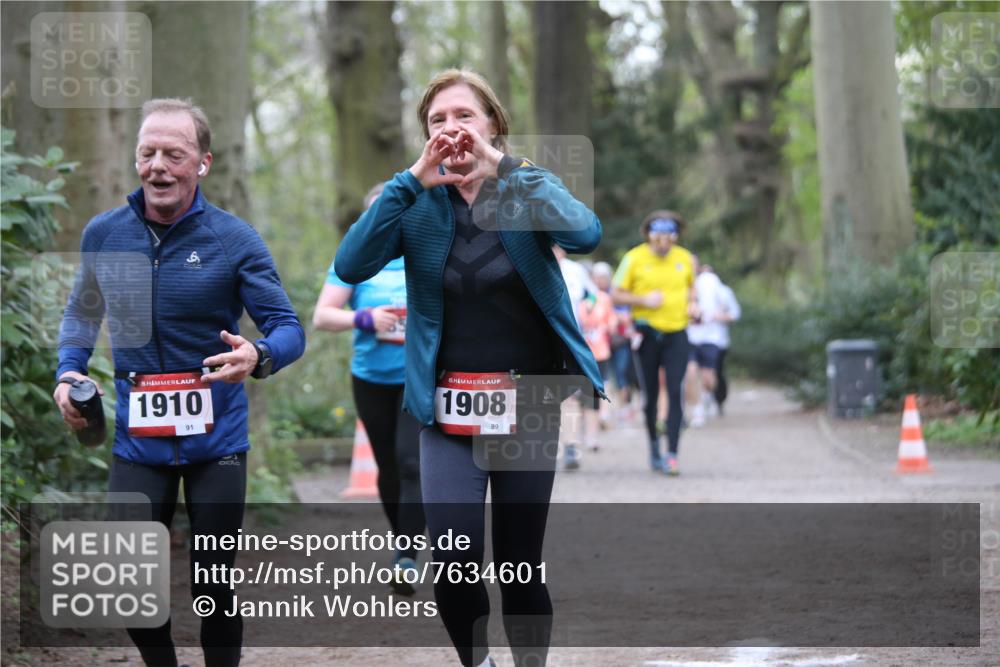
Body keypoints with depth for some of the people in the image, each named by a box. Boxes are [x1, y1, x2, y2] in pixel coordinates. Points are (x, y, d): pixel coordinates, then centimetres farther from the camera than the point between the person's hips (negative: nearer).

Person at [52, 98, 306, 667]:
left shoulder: (234, 240, -8)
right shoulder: (105, 234, 1)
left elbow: (289, 329, -10)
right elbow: (83, 313, 19)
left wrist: (257, 357, -32)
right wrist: (69, 371, 1)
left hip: (216, 441, -2)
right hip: (138, 441, 2)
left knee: (214, 587, 4)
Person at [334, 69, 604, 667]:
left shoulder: (529, 188, 0)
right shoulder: (417, 203, 2)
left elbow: (585, 235, -21)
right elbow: (352, 266, -15)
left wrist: (503, 165, -25)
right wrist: (413, 180, -21)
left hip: (528, 408, 0)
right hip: (448, 414, 0)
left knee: (522, 567, 4)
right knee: (456, 566, -13)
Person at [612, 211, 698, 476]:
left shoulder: (685, 259, 4)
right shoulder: (634, 258, -5)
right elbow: (616, 294, -1)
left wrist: (692, 303, 2)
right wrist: (643, 300, -16)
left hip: (676, 333, 1)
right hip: (647, 333, -1)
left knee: (675, 393, -10)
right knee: (650, 395, 8)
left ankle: (672, 455, -13)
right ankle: (654, 445, 31)